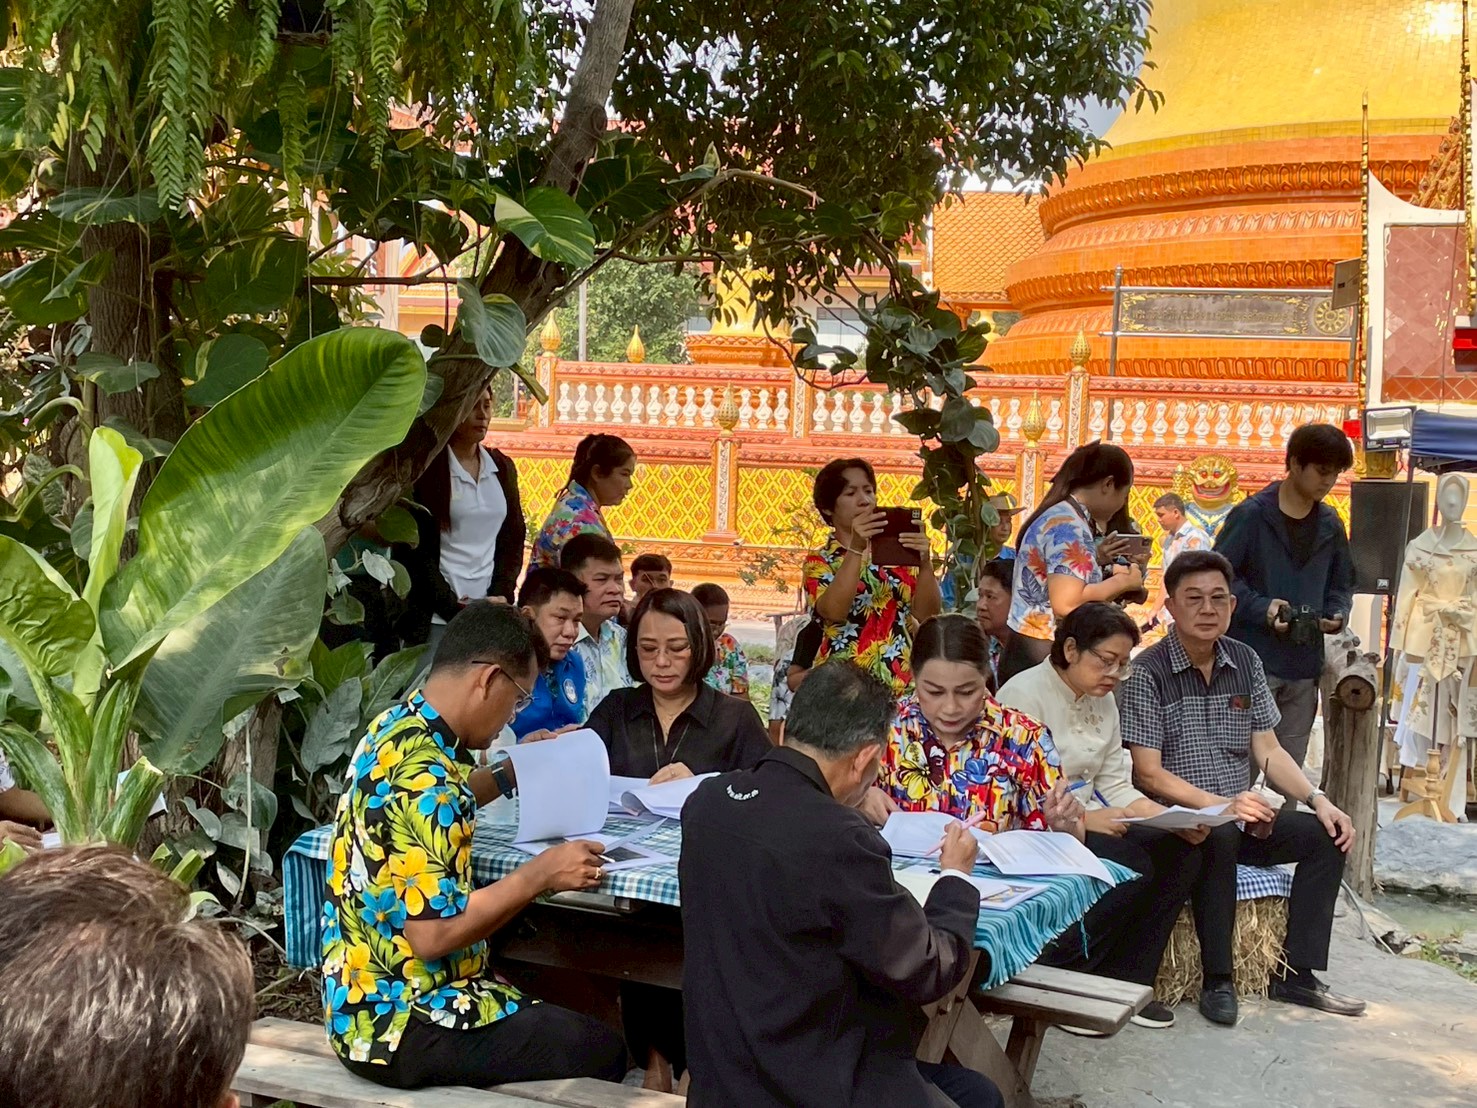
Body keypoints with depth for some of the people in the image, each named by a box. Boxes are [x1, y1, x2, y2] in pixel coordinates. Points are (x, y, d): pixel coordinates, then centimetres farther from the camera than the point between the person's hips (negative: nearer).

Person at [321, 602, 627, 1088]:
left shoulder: (395, 725, 4)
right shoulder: (423, 774, -26)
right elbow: (432, 933, -28)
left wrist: (510, 773, 20)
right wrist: (539, 875, -20)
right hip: (400, 1024, -10)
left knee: (556, 1012, 24)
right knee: (602, 1052, -8)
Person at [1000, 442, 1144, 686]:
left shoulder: (1058, 514, 13)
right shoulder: (1069, 525, -15)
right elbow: (1066, 604, -26)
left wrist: (1094, 559, 16)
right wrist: (1123, 581, -13)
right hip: (1044, 659, -10)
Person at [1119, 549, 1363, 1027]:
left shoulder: (1245, 662, 10)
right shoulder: (1148, 673, -10)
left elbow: (1268, 749, 9)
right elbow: (1148, 773, -14)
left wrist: (1317, 799, -6)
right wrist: (1222, 805, -24)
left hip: (1240, 817, 7)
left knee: (1327, 835, -11)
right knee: (1219, 837, -36)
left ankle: (1295, 973, -5)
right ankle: (1217, 981, -26)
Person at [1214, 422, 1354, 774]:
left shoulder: (1330, 525, 12)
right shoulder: (1251, 515, -5)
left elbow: (1342, 584, 21)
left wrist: (1337, 613, 0)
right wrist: (1261, 609, -18)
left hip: (1305, 666, 6)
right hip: (1254, 660, -6)